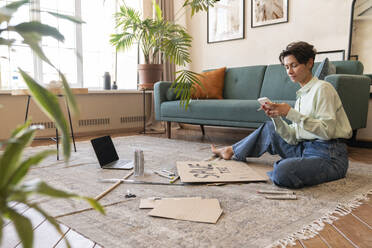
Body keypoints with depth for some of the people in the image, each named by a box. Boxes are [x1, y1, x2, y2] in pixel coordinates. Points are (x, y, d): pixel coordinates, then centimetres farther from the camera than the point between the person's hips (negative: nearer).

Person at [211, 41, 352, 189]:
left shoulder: (322, 88, -10)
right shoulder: (302, 95, 14)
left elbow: (327, 131, -20)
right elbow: (293, 138, 7)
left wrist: (291, 113, -21)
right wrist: (276, 117, -8)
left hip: (329, 156, -8)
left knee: (283, 172, -35)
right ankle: (233, 151, 32)